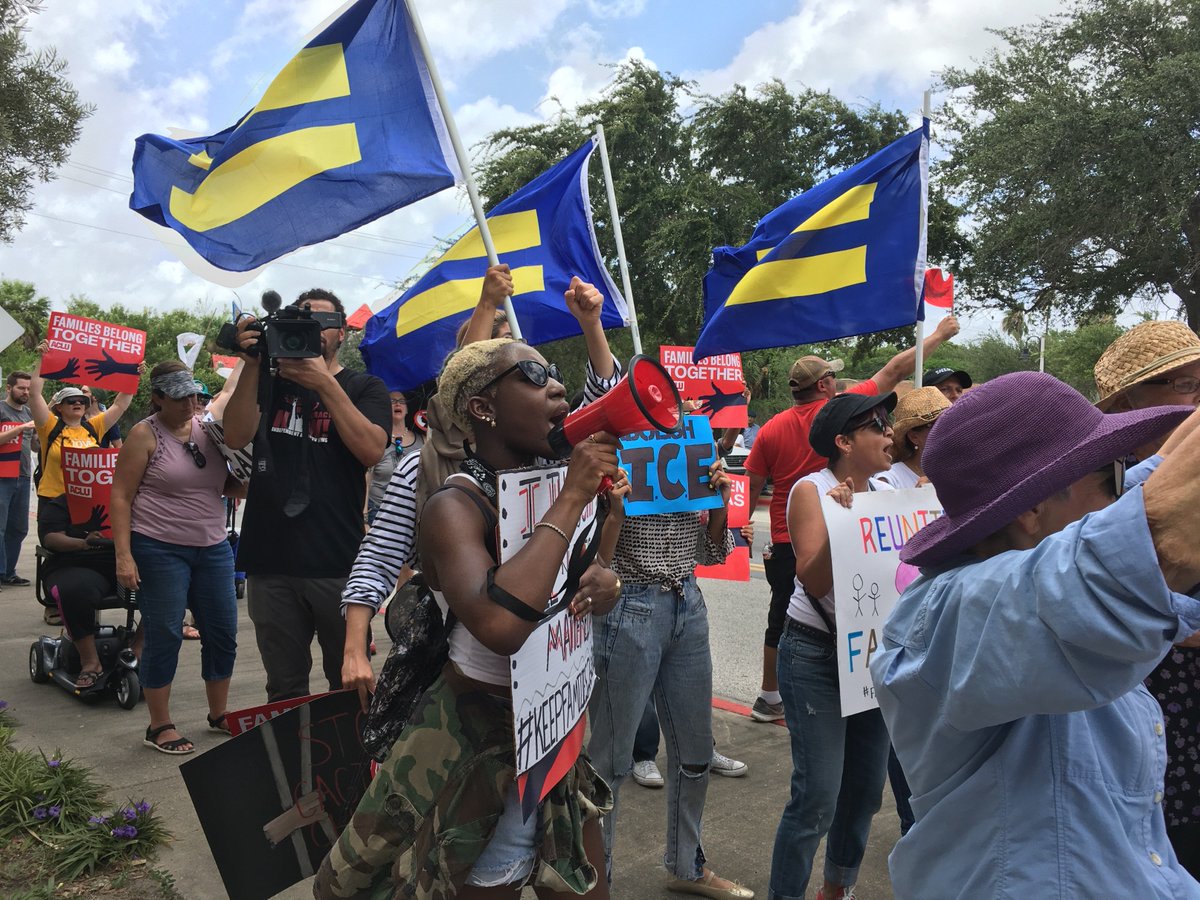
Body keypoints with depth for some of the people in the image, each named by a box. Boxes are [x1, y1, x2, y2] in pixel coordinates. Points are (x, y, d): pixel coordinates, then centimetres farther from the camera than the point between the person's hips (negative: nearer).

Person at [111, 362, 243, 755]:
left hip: (213, 548, 5)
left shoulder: (206, 427, 8)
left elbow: (224, 485, 19)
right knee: (165, 637, 2)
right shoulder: (145, 434, -5)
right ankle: (160, 726, 17)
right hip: (160, 550, -5)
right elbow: (120, 495, -8)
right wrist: (123, 554, -16)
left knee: (223, 633, 9)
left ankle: (219, 713, 27)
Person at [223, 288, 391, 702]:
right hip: (270, 560, 3)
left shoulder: (364, 387, 6)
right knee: (284, 690, 12)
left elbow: (371, 449, -12)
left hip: (338, 560, -2)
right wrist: (252, 365, -11)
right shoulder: (270, 382, 14)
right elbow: (236, 437, -3)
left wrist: (325, 384, -16)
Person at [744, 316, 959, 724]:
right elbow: (893, 372, -1)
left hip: (785, 544, 4)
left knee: (781, 620, 15)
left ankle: (769, 698, 26)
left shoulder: (771, 429, 1)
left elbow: (752, 488, 3)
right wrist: (939, 335, 9)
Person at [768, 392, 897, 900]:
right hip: (816, 654, -6)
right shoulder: (812, 490, -10)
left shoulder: (887, 493, 6)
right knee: (818, 796, -7)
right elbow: (814, 581, -19)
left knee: (866, 787, 14)